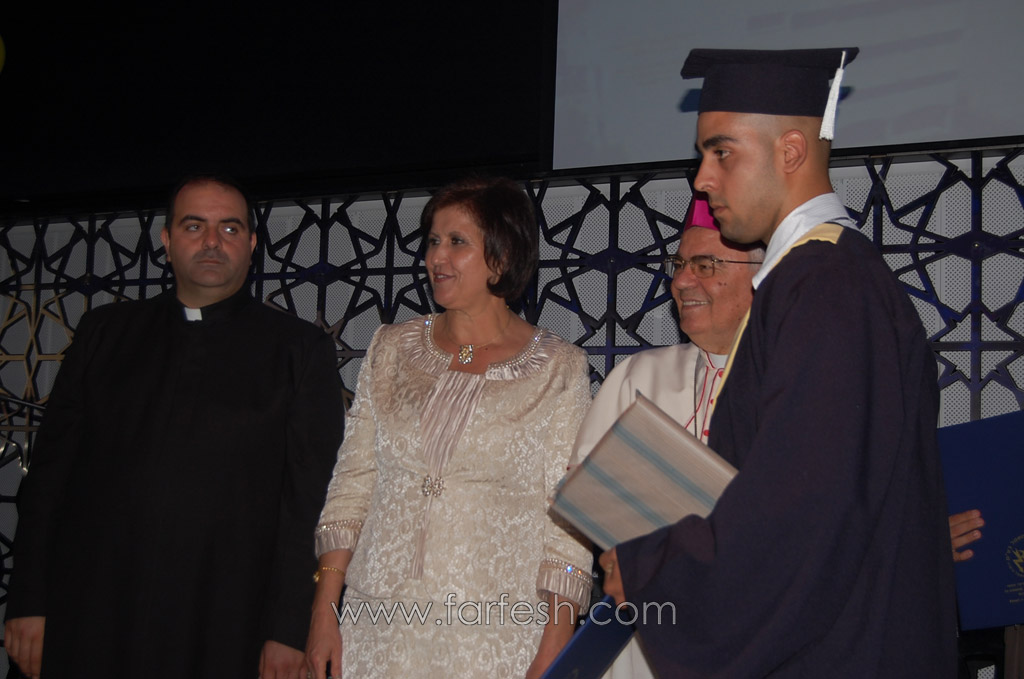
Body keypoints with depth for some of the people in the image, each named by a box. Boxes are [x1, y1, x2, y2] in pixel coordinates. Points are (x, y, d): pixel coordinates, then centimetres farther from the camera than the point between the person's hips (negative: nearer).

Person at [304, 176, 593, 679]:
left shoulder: (559, 368, -2)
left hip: (494, 634, -3)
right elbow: (353, 481, 8)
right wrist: (324, 610, 1)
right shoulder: (392, 349, 8)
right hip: (380, 626, 3)